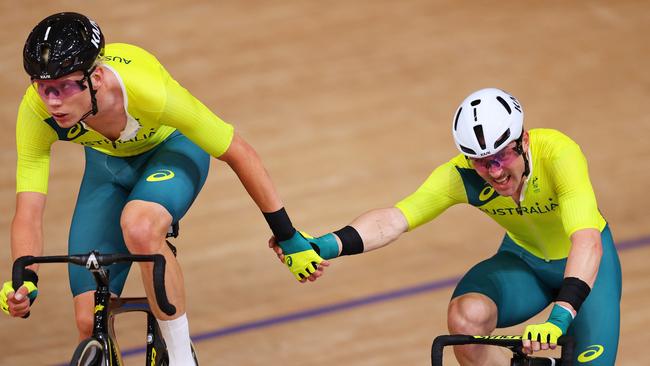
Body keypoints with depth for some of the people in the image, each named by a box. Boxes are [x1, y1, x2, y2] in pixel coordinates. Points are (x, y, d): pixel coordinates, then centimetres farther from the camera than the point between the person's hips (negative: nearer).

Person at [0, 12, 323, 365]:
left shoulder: (148, 90, -40)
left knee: (139, 228, -37)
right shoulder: (36, 111, -32)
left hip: (172, 149, -3)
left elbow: (239, 153, -27)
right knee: (90, 321, -7)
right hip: (108, 163, 3)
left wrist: (289, 239, -20)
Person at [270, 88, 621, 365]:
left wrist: (560, 317, -62)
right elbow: (393, 220, -34)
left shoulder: (557, 153, -36)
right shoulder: (461, 175, -25)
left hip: (582, 262, -2)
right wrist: (325, 246, -53)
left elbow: (586, 241, -48)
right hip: (523, 259, 2)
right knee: (466, 317, -29)